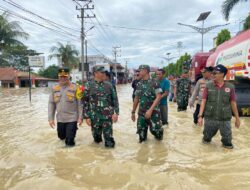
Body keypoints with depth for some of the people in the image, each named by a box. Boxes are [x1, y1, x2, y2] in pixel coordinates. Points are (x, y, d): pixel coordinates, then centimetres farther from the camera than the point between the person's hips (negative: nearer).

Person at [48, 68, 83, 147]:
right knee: (61, 136, 21)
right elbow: (51, 104, 5)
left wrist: (80, 117, -9)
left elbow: (79, 104, -6)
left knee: (69, 142, -1)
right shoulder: (54, 89, 3)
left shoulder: (75, 88, -7)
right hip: (60, 119, 4)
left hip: (72, 118, -4)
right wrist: (51, 118, 2)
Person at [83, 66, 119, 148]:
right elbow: (85, 102, -1)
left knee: (108, 136, 4)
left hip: (107, 116, 1)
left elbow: (115, 99, 5)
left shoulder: (109, 85, 3)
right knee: (96, 135, 15)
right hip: (94, 117, 0)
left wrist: (116, 112, -5)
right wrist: (86, 117, -4)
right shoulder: (89, 85, -2)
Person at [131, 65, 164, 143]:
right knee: (141, 132, 4)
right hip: (141, 112, 4)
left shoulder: (154, 83, -9)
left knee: (155, 129, -2)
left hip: (153, 112, -4)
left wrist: (150, 110, -23)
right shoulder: (139, 84, 7)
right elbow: (136, 99, 13)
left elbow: (158, 97, -15)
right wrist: (133, 112, 13)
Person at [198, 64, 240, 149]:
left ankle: (227, 144, 44)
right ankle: (206, 139, 49)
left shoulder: (230, 87, -2)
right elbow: (203, 101, -4)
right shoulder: (208, 85, -4)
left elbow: (233, 103, 4)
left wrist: (237, 118, 7)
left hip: (225, 119, 0)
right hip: (210, 118, 0)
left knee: (227, 138, 12)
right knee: (207, 135, 16)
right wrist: (200, 116, -10)